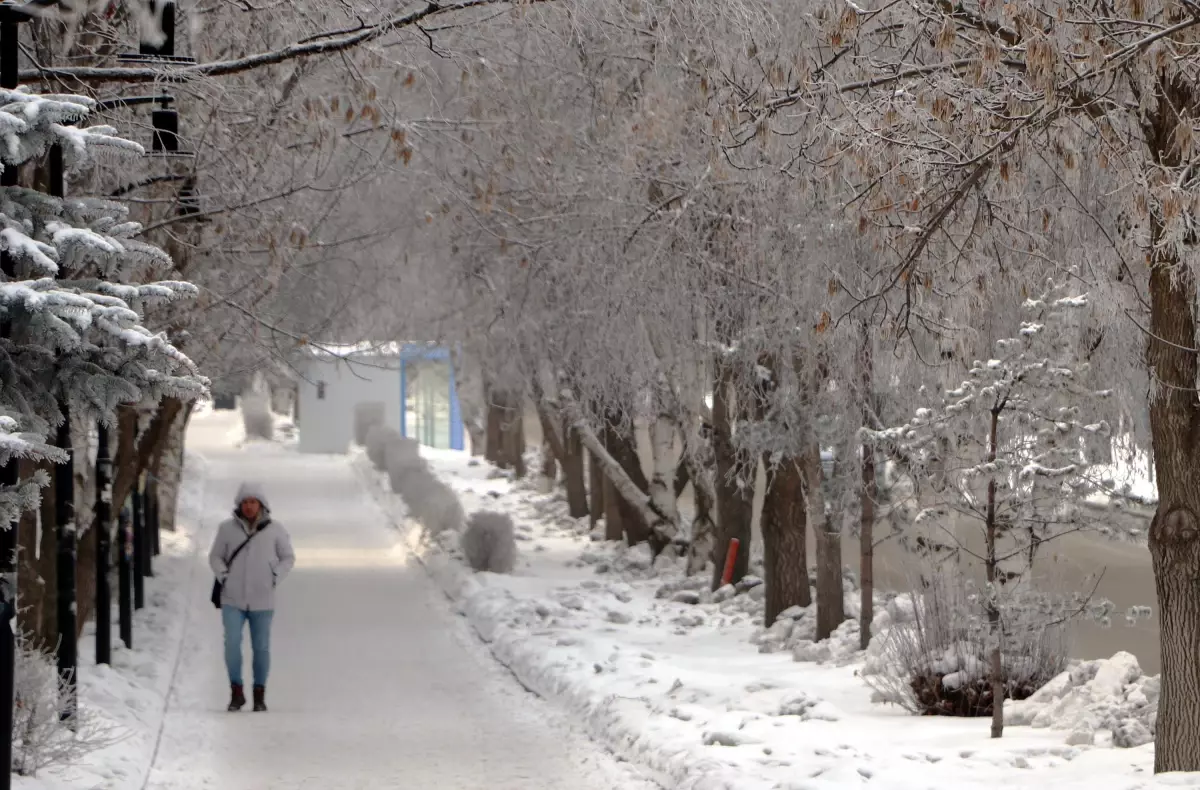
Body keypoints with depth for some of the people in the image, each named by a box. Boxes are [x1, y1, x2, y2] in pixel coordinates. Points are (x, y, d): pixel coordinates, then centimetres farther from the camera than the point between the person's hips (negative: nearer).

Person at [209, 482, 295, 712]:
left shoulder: (275, 530, -1)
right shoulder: (227, 529, 1)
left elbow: (288, 557, 10)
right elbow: (215, 556, 13)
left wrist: (275, 577, -3)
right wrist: (223, 576, -4)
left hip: (262, 601, 0)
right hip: (233, 600, 0)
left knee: (261, 648, 4)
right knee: (232, 643, -13)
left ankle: (260, 695, 18)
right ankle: (236, 691, 1)